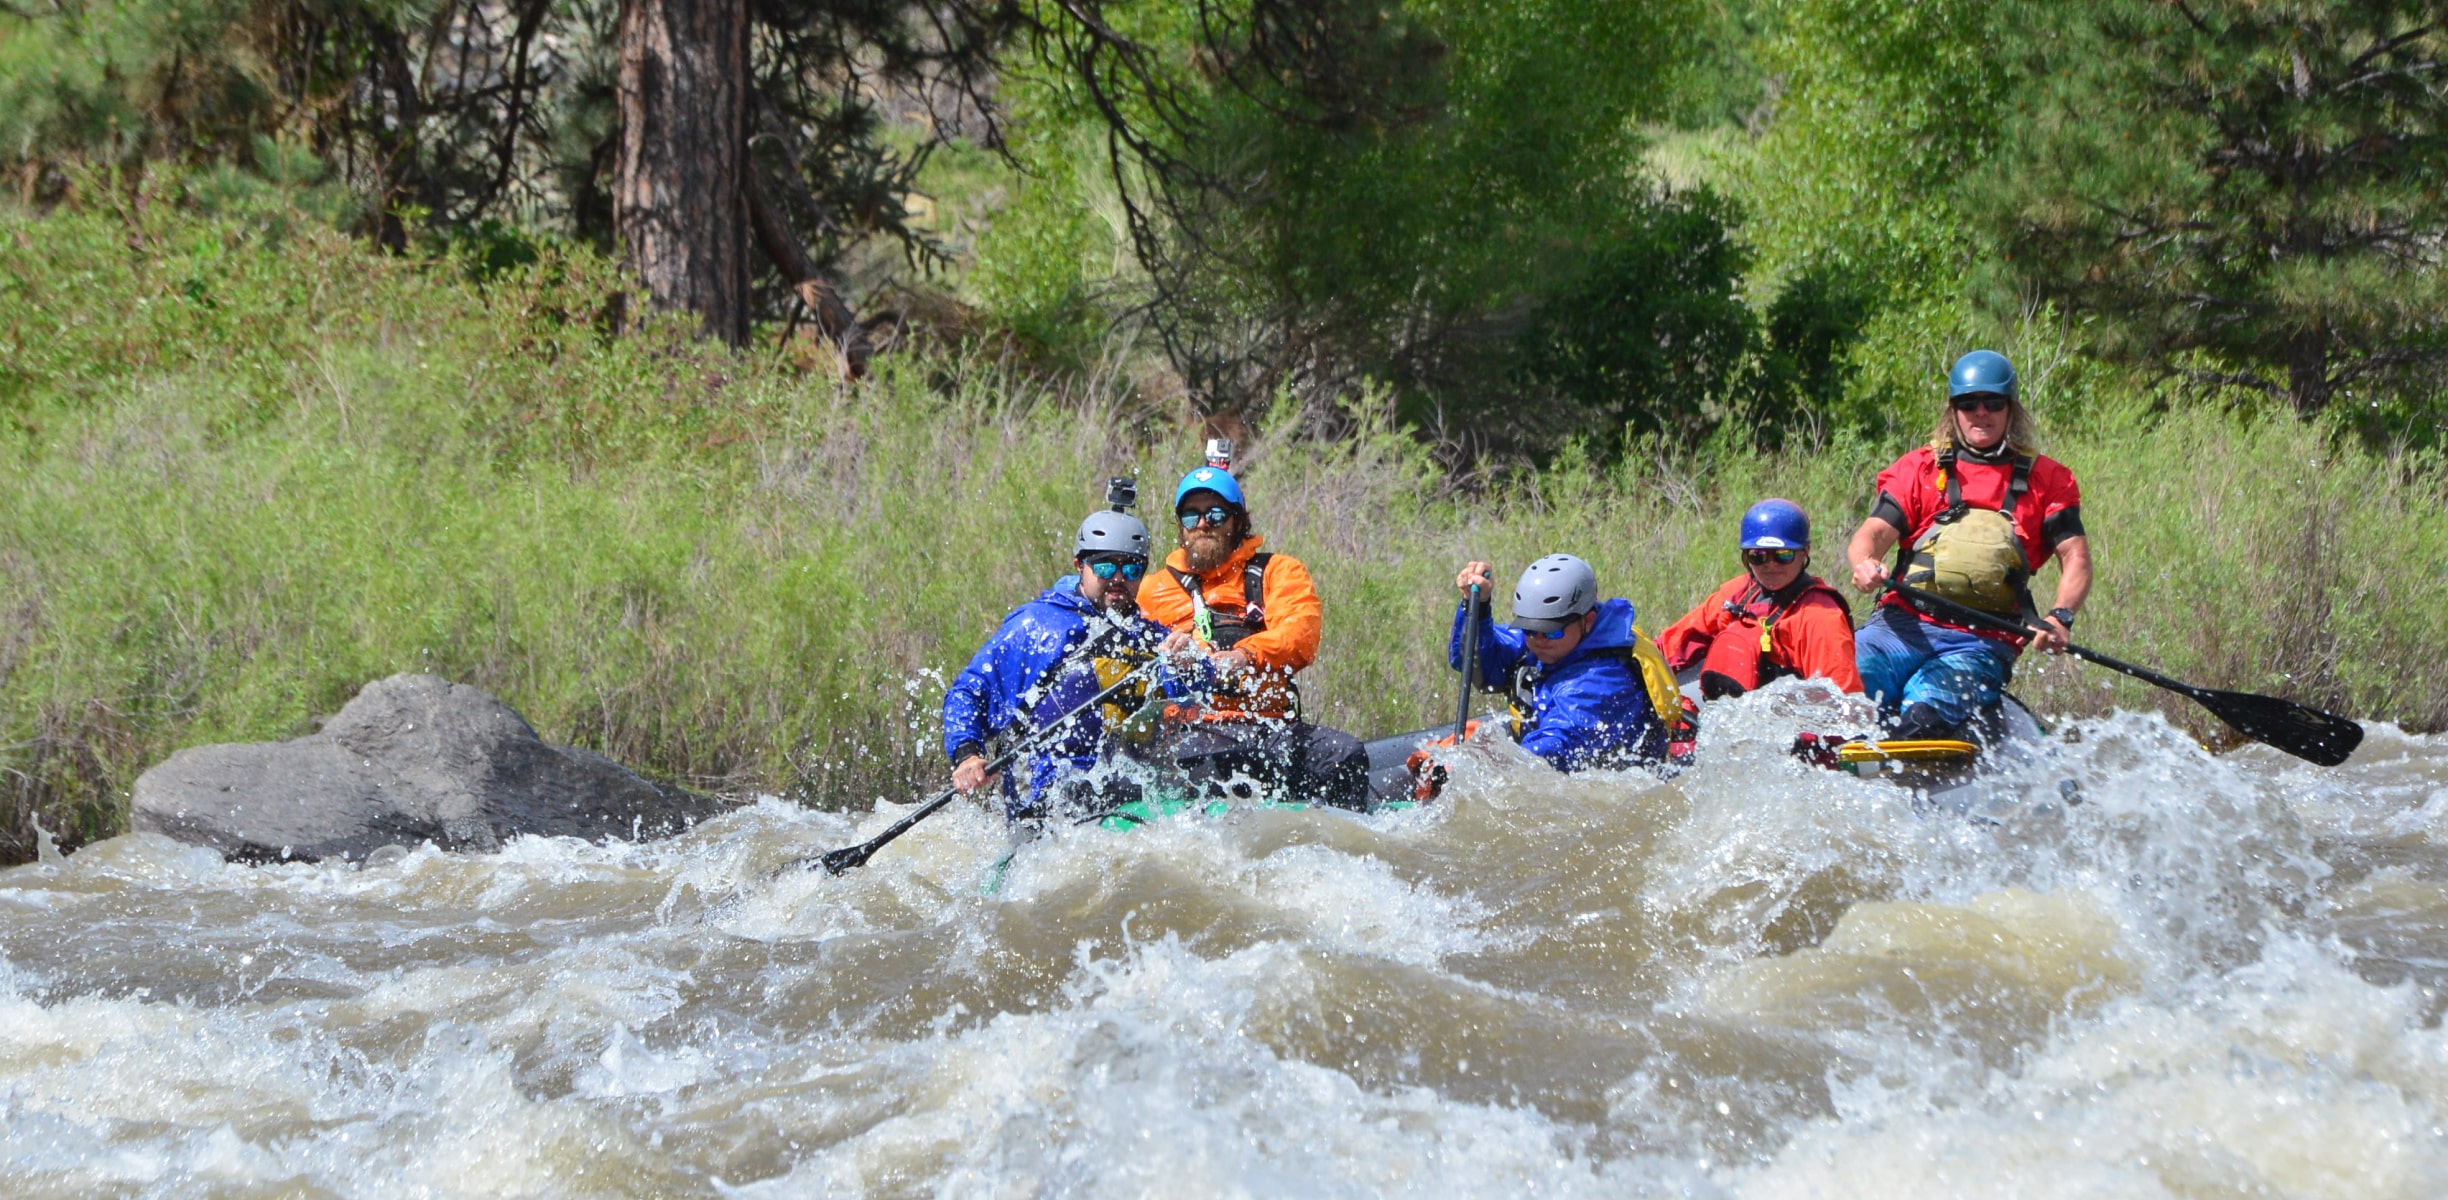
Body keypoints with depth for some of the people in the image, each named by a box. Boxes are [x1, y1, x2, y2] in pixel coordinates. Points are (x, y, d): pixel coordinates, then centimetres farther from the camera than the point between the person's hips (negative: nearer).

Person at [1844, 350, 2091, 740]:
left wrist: (2061, 617, -14)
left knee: (1923, 715, -32)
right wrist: (1865, 564, -22)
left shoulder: (2046, 480, 16)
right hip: (1906, 623, 1)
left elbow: (2076, 560, 7)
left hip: (1982, 642, -1)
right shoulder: (1918, 469, 17)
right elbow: (1873, 533, 4)